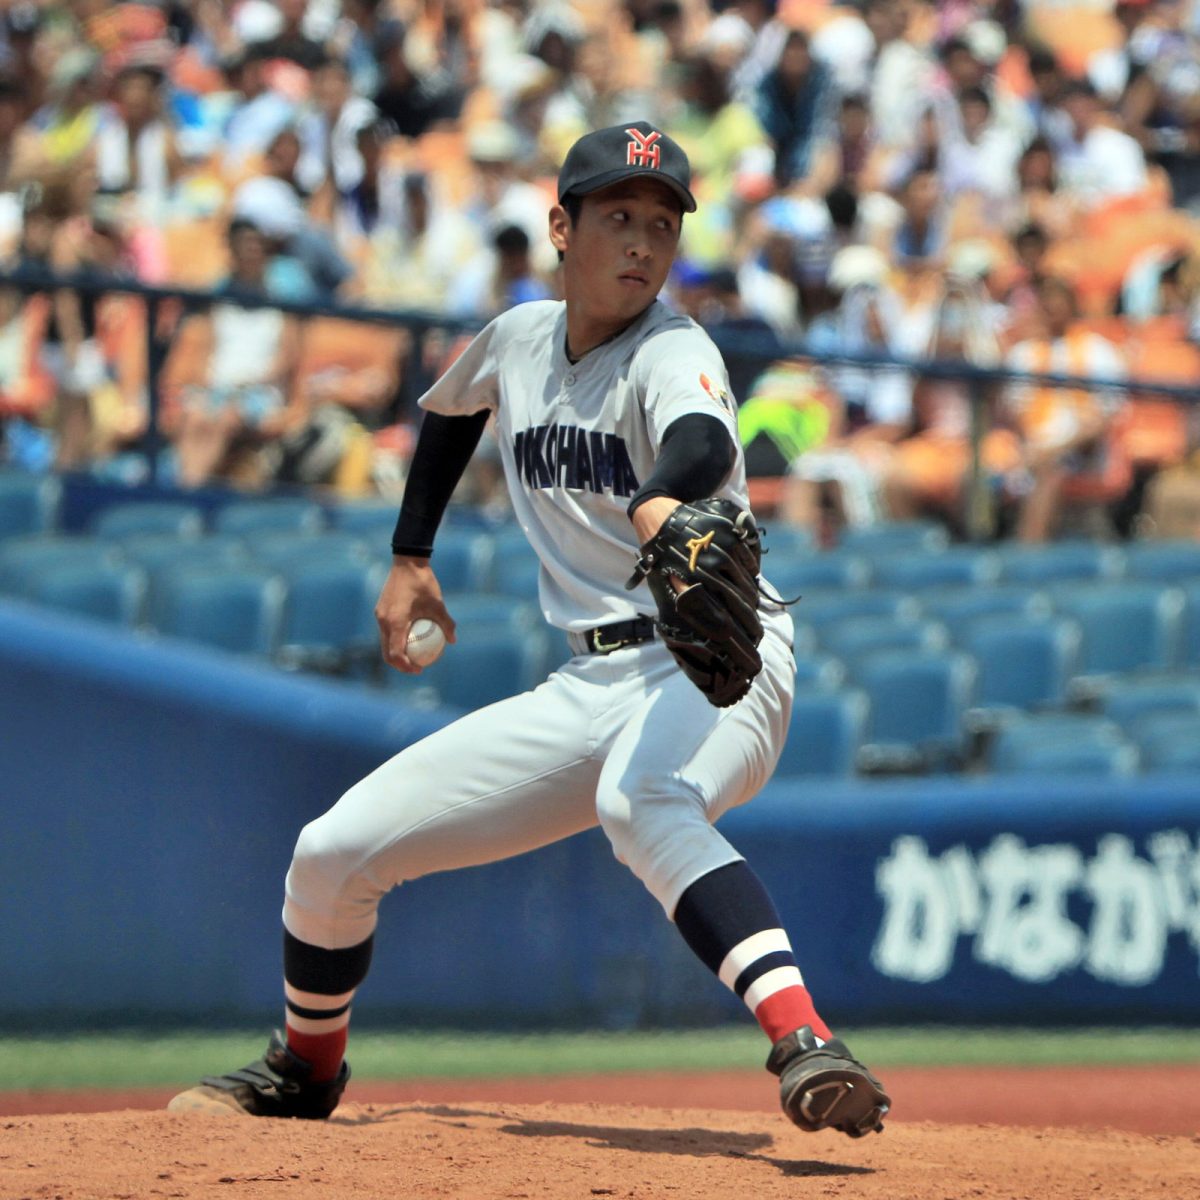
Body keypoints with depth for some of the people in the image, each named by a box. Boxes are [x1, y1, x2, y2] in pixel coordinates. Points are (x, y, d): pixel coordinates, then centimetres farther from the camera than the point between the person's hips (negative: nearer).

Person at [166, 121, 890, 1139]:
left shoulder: (674, 354, -12)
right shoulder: (520, 340, 8)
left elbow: (704, 441, -38)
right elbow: (450, 410, 33)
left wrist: (660, 501, -60)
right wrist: (411, 557, 27)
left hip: (712, 667, -7)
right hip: (589, 688, 7)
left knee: (640, 805, -43)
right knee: (333, 853, 4)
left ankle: (804, 1047, -57)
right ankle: (307, 1071, 33)